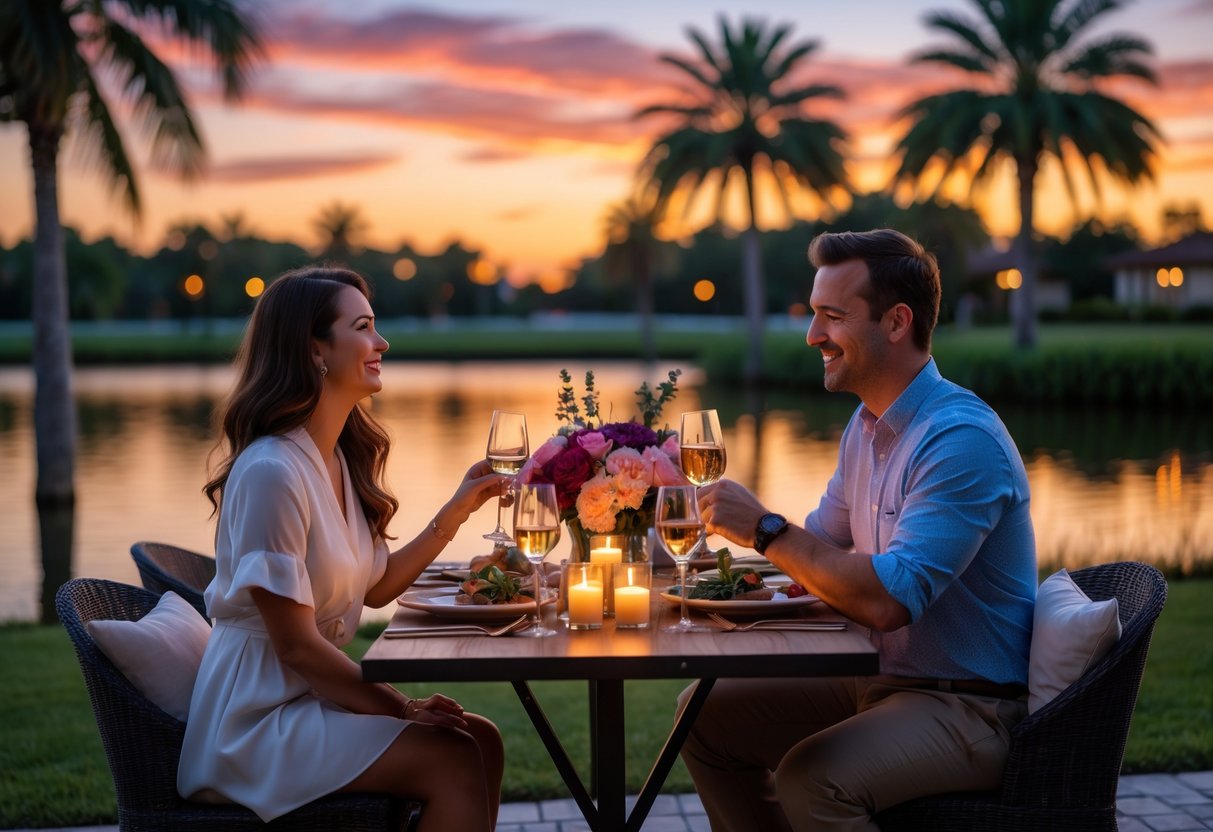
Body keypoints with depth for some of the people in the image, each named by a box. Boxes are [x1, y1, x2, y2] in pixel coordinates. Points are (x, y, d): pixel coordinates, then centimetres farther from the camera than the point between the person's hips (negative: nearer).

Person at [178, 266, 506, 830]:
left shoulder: (339, 457, 8)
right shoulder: (272, 471, -22)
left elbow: (375, 588, 15)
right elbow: (295, 644, -21)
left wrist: (456, 510, 8)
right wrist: (402, 708, -13)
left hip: (306, 697, 9)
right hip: (255, 722, -9)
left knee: (482, 740, -3)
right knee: (456, 762, -19)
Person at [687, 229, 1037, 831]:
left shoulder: (963, 440, -22)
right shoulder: (867, 424, 9)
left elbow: (887, 599, -30)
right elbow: (823, 544, 18)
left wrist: (766, 529, -22)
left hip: (967, 707, -9)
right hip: (880, 680, 9)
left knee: (812, 779, -32)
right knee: (706, 713, 10)